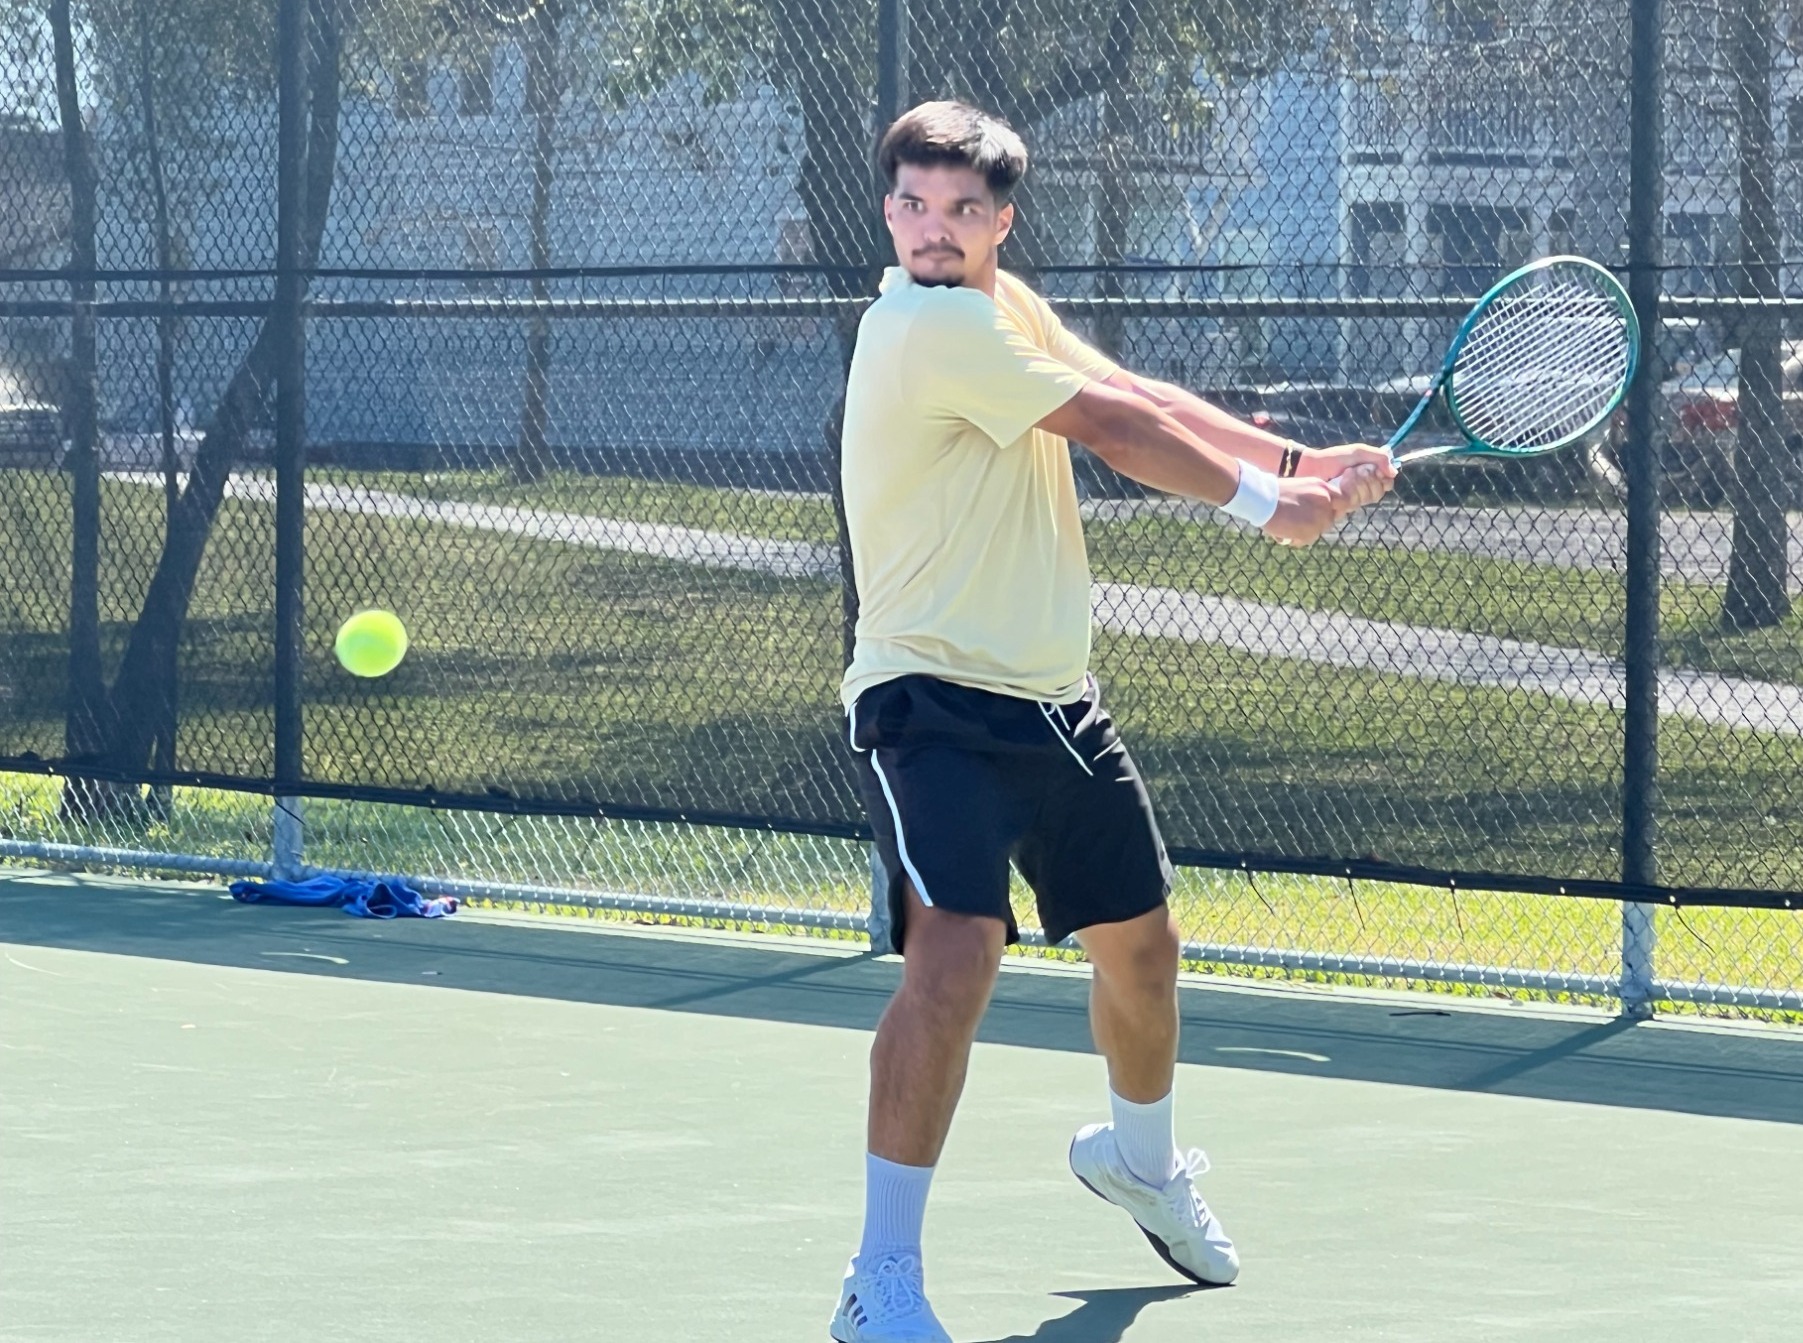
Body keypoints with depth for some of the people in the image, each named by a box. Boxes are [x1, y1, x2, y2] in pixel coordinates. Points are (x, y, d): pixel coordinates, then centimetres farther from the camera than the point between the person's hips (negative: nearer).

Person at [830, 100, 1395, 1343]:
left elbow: (1139, 396, 7)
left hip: (1054, 702, 10)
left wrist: (1302, 463, -5)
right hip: (935, 697, -10)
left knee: (1141, 939, 24)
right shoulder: (933, 328, -20)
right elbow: (1115, 426, -17)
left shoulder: (1001, 304, 9)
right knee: (956, 954, -27)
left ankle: (1141, 1158, 54)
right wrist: (1268, 502, -5)